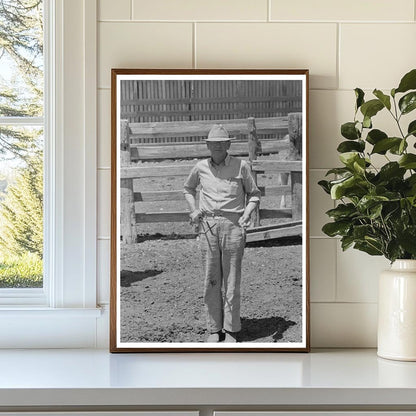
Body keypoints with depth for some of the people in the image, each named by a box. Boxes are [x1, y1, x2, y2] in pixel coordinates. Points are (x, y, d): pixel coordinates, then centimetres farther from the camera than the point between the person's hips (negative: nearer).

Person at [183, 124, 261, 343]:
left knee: (231, 279, 0)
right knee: (211, 279, 5)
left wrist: (246, 214, -7)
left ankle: (231, 330, 9)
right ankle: (214, 329, 13)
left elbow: (254, 193, 10)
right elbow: (188, 188, 27)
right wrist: (193, 210, 12)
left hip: (233, 225, -2)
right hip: (207, 225, 2)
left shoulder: (241, 166, 2)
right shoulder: (201, 167, 9)